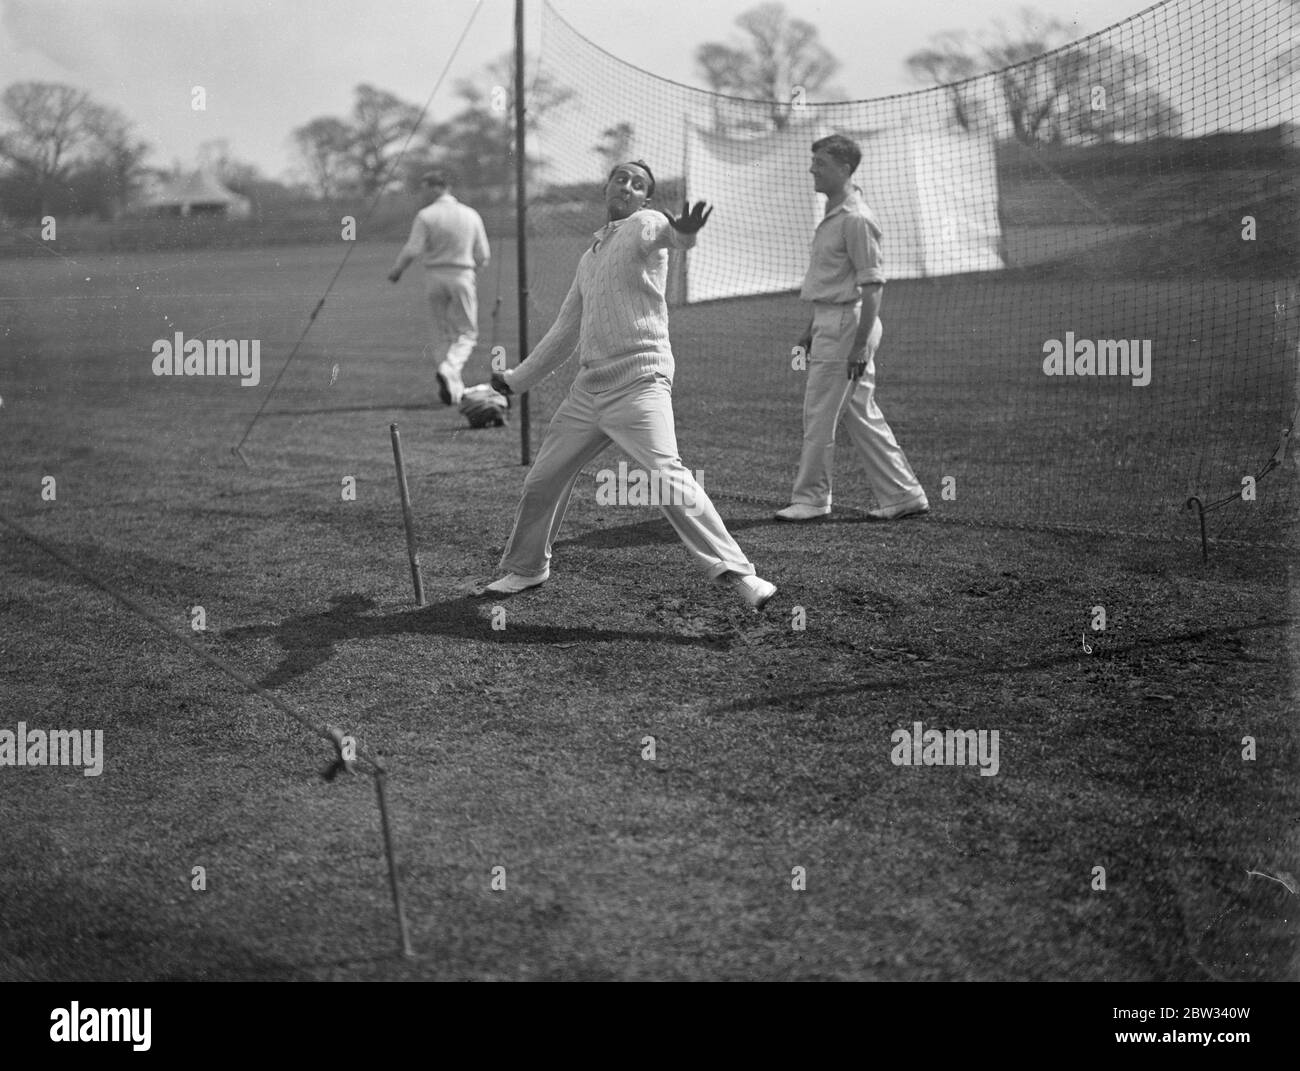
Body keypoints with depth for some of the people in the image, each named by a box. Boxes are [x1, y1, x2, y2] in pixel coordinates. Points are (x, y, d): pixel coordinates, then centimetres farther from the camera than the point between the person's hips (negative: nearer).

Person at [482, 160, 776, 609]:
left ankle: (735, 571, -20)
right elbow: (565, 332, 30)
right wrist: (517, 379, 33)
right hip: (587, 388, 8)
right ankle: (526, 568, 35)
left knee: (667, 479, -22)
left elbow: (661, 232, -29)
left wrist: (680, 233, -53)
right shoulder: (590, 255, 21)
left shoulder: (644, 224, -1)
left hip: (639, 383, -7)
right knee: (542, 480, 14)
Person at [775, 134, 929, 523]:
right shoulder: (832, 212, 15)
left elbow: (872, 285, -20)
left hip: (848, 322, -10)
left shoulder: (856, 218, -16)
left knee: (819, 414, -3)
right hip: (830, 322, 10)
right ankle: (904, 494, 16)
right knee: (861, 415, 12)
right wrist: (813, 328, 23)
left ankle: (811, 498, 8)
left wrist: (861, 344, -23)